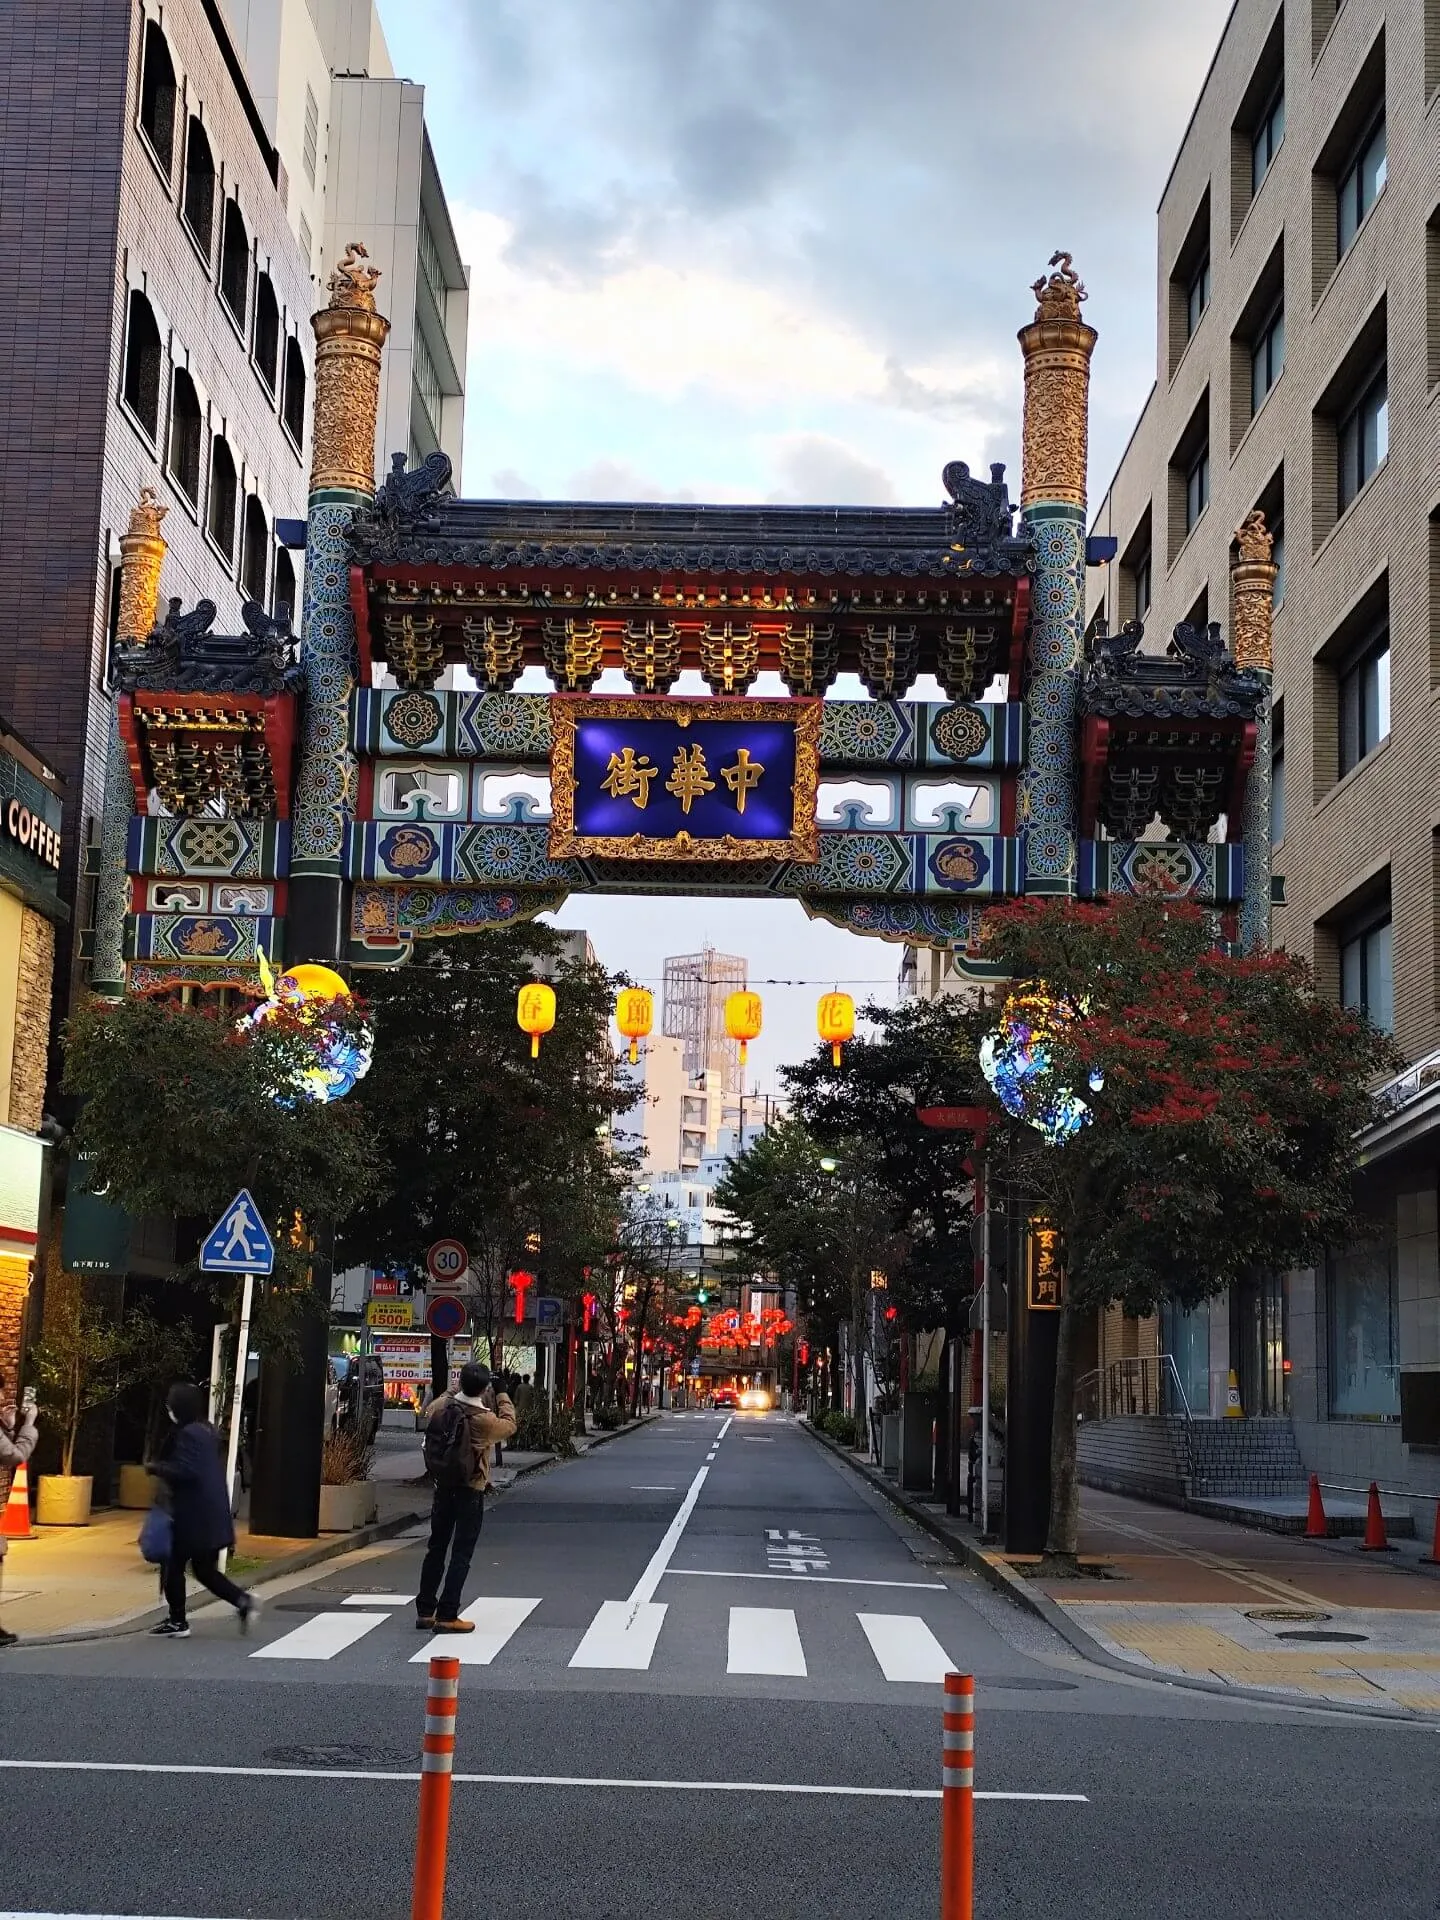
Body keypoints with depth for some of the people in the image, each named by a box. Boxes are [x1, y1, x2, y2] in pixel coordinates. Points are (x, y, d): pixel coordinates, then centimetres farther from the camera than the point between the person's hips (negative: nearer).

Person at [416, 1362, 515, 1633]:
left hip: (443, 1486, 5)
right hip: (471, 1490, -5)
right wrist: (503, 1398, 12)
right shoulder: (484, 1420, -21)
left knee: (436, 1548, 15)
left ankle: (424, 1611, 20)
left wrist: (452, 1393, 16)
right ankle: (446, 1616, 0)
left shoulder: (441, 1405, -8)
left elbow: (427, 1415, 16)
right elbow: (509, 1426, 1)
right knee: (461, 1554, 1)